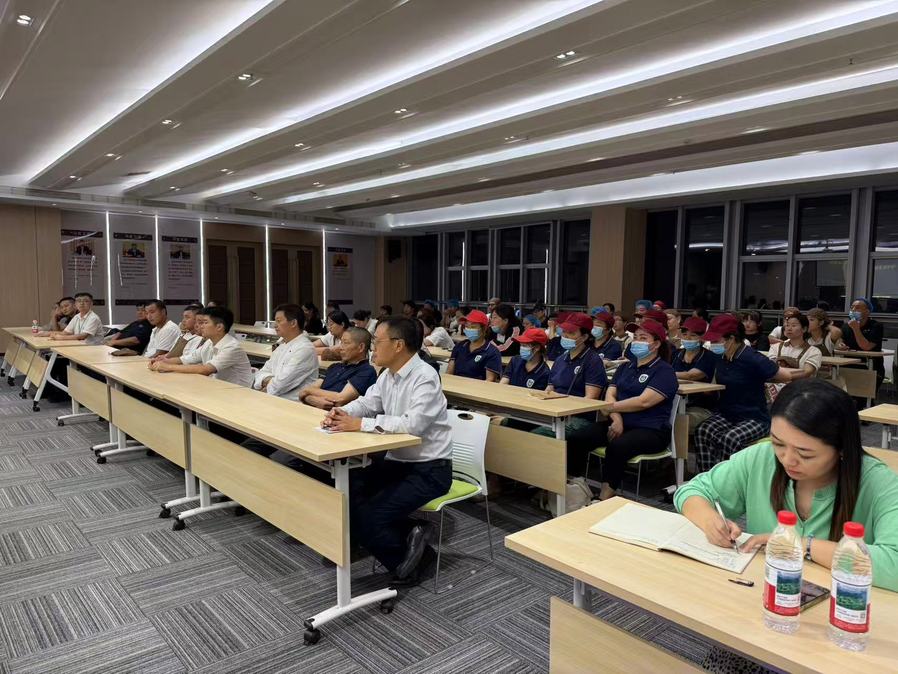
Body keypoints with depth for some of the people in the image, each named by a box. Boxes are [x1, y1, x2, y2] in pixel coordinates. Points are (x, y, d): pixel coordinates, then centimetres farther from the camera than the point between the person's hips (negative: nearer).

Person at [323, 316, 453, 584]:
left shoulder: (425, 377, -21)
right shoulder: (389, 374, 7)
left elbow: (414, 424, -33)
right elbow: (366, 403, 11)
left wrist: (360, 424, -27)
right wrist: (340, 413, -12)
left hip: (429, 470, -9)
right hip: (396, 461, 9)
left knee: (365, 517, -19)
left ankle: (405, 558, 9)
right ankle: (408, 534, 7)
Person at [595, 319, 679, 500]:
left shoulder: (664, 371, -1)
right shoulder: (625, 367, 21)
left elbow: (643, 401, -15)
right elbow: (610, 393, 8)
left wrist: (611, 407, -9)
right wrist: (617, 419, -12)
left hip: (650, 430, -6)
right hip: (621, 424, 6)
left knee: (617, 446, -37)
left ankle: (605, 500, -29)